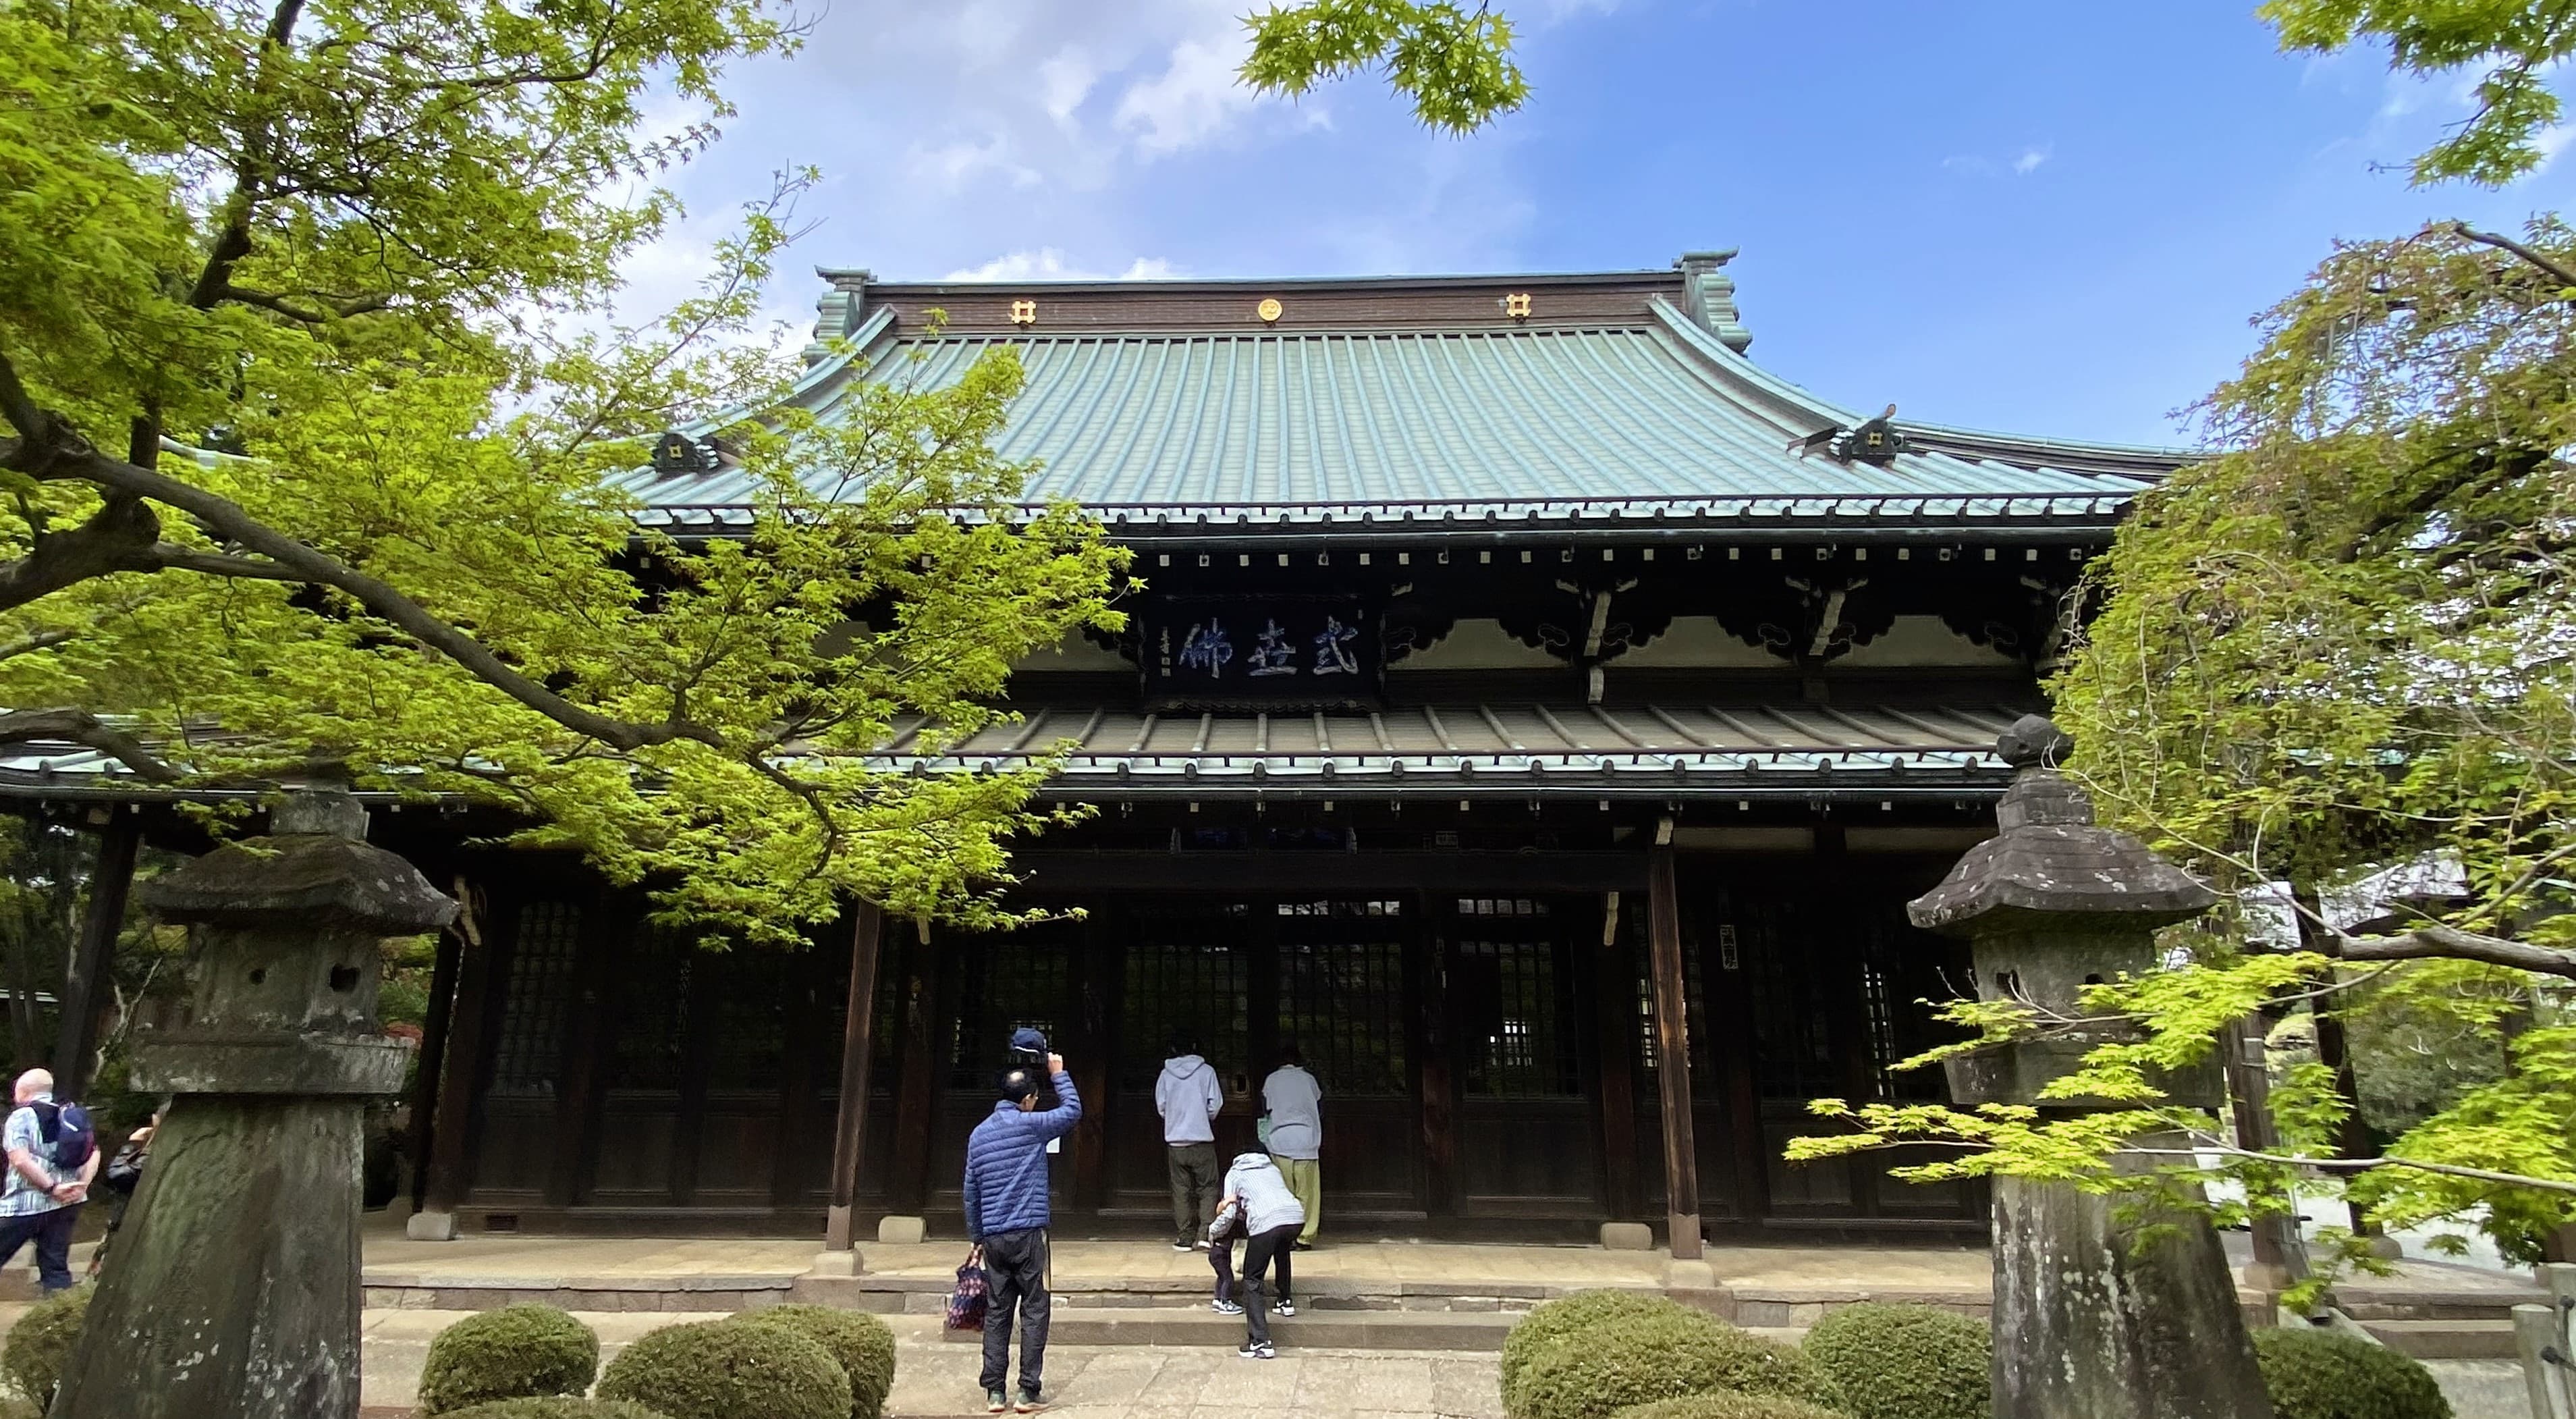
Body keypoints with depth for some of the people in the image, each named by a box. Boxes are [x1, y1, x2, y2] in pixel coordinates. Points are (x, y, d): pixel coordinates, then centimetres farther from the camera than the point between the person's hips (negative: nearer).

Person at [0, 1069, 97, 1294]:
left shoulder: (21, 1117, -6)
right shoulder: (72, 1116, 13)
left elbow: (21, 1160, -17)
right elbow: (93, 1154, 7)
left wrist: (52, 1188, -15)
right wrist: (81, 1186, 0)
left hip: (26, 1205, -6)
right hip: (68, 1203, 6)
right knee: (56, 1265, 8)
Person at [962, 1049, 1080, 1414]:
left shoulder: (978, 1133, 10)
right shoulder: (1030, 1125, -8)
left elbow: (971, 1191, 14)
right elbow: (1073, 1110, 3)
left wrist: (976, 1236, 21)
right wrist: (1059, 1074, 13)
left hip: (993, 1236, 5)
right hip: (1027, 1233, -5)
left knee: (996, 1313, 10)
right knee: (1035, 1312, 2)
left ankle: (994, 1392, 11)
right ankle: (1029, 1392, 2)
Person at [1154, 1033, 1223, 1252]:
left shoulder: (1166, 1074, 2)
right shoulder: (1206, 1071, -2)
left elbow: (1161, 1107, 4)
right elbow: (1215, 1104, -4)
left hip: (1175, 1141, 2)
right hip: (1202, 1139, -2)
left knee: (1181, 1189, 9)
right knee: (1207, 1187, 6)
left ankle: (1185, 1237, 9)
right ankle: (1206, 1232, -7)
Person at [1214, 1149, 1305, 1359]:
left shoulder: (1233, 1174, 23)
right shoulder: (1272, 1167, 36)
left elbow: (1229, 1214, 13)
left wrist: (1213, 1231, 30)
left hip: (1266, 1222, -5)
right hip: (1296, 1216, 5)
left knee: (1252, 1281, 6)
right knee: (1282, 1250, 39)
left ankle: (1261, 1343, -3)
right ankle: (1286, 1302, 44)